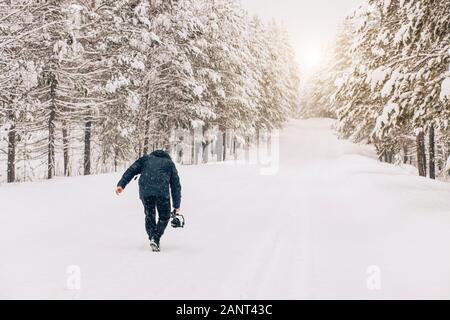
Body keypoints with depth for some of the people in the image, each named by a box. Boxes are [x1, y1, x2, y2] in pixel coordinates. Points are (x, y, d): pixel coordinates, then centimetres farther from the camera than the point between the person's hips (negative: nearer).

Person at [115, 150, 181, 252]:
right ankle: (156, 240, 1)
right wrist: (176, 205, 28)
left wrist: (121, 184, 5)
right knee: (164, 217, 16)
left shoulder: (145, 159, 30)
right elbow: (176, 185, 25)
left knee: (149, 215, 18)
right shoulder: (170, 164, 29)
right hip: (162, 192, -1)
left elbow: (131, 170, 13)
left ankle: (152, 237, -2)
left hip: (145, 191, 1)